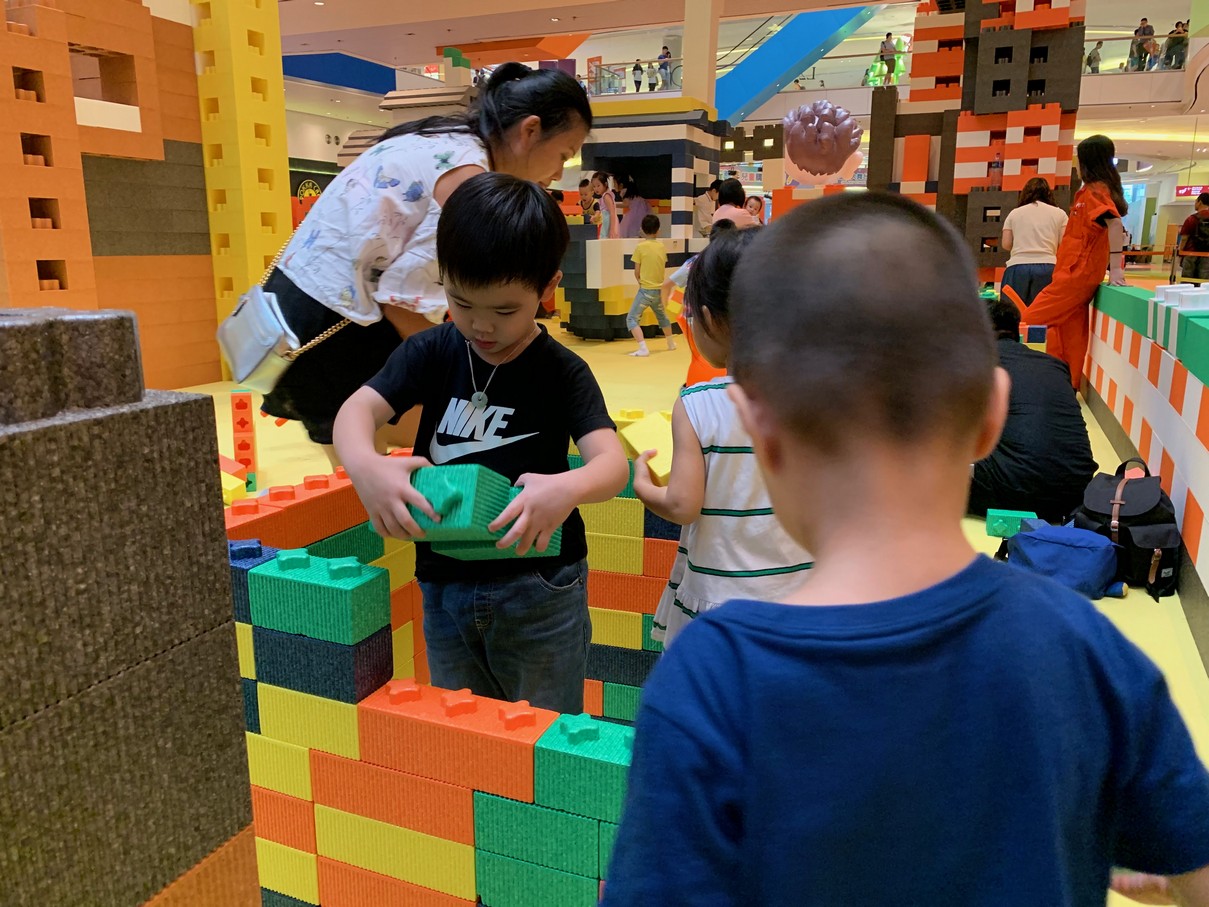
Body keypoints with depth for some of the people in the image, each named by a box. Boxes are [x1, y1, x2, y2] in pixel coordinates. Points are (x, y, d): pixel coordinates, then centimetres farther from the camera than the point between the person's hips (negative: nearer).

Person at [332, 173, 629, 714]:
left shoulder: (562, 372, -10)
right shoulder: (431, 353, -1)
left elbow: (612, 462, -21)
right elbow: (358, 408, -12)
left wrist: (569, 488, -45)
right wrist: (365, 466, -36)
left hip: (539, 590, -3)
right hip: (444, 586, 3)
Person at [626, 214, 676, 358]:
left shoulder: (640, 247, -10)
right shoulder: (662, 247, 3)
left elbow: (637, 272, -6)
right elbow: (664, 267, 7)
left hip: (645, 290, -6)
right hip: (659, 289, 6)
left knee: (631, 319, -3)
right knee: (662, 316, 28)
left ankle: (643, 348, -18)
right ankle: (671, 343, 43)